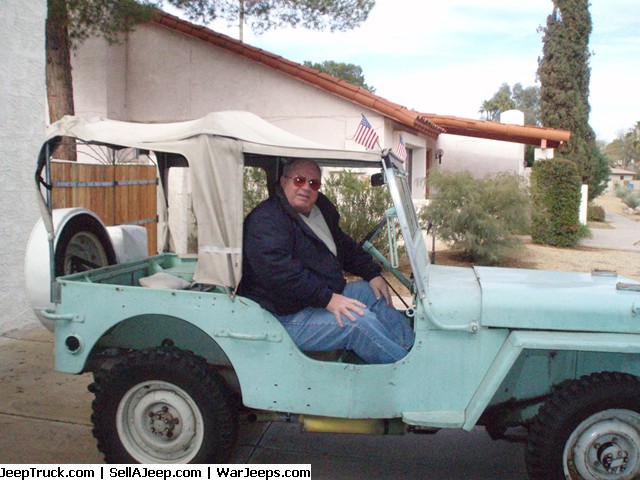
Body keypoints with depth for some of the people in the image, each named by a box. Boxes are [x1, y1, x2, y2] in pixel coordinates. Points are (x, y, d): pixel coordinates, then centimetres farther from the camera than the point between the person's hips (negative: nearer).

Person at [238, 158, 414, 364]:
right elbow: (278, 270, -33)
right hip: (287, 316, -10)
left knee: (375, 294, 11)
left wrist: (372, 273, 11)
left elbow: (345, 245, 24)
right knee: (361, 321, -23)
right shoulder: (265, 220, -19)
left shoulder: (320, 208, 12)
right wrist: (327, 299, -33)